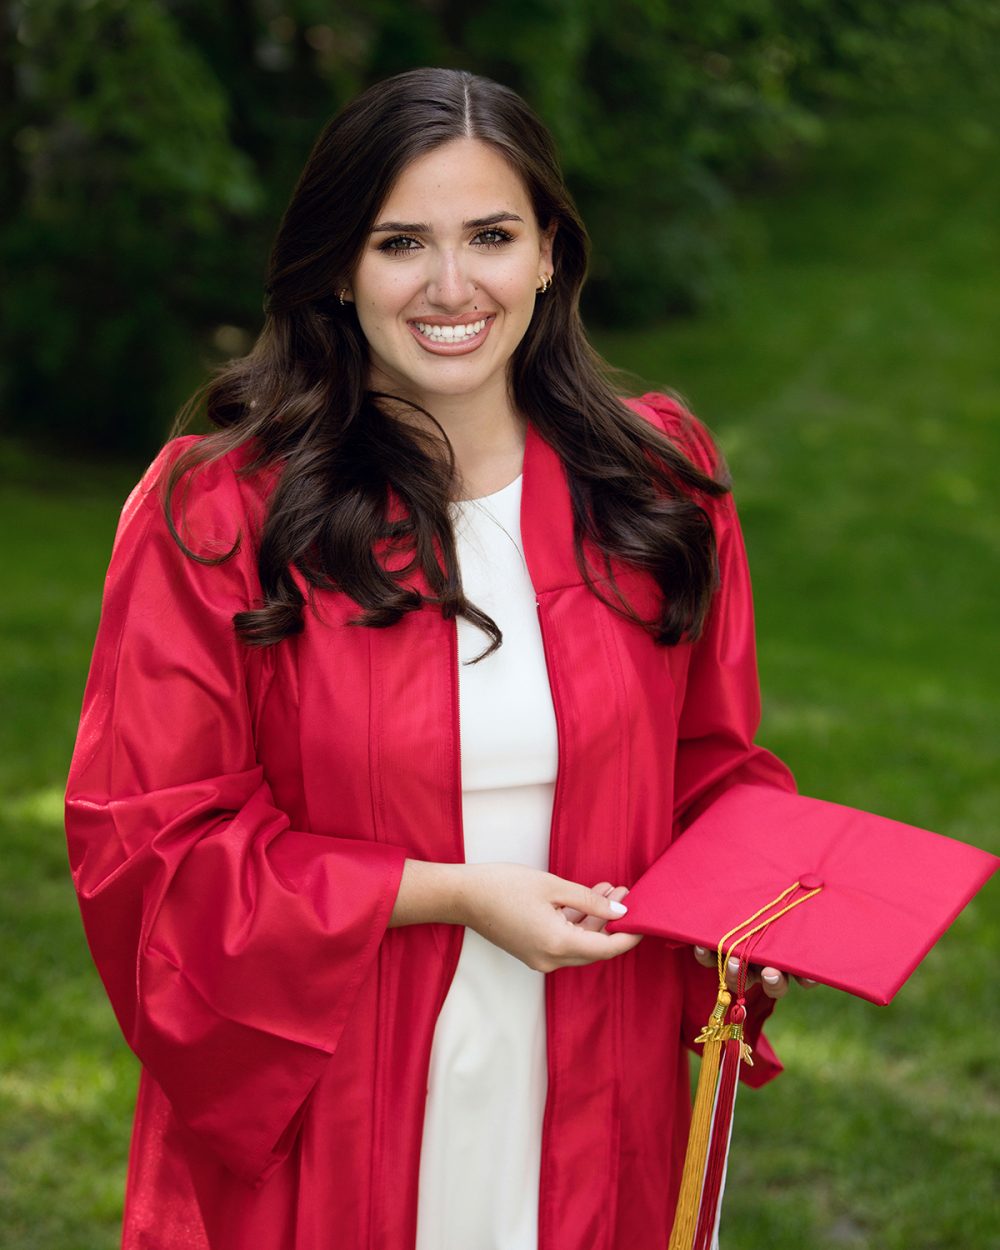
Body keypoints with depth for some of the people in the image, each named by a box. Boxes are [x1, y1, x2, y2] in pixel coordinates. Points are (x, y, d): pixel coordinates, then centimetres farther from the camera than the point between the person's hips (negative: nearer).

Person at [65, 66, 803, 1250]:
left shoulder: (656, 479, 0)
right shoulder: (213, 511, -11)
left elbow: (712, 766, 10)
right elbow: (148, 837, -10)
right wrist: (449, 893, -17)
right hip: (322, 1122, -2)